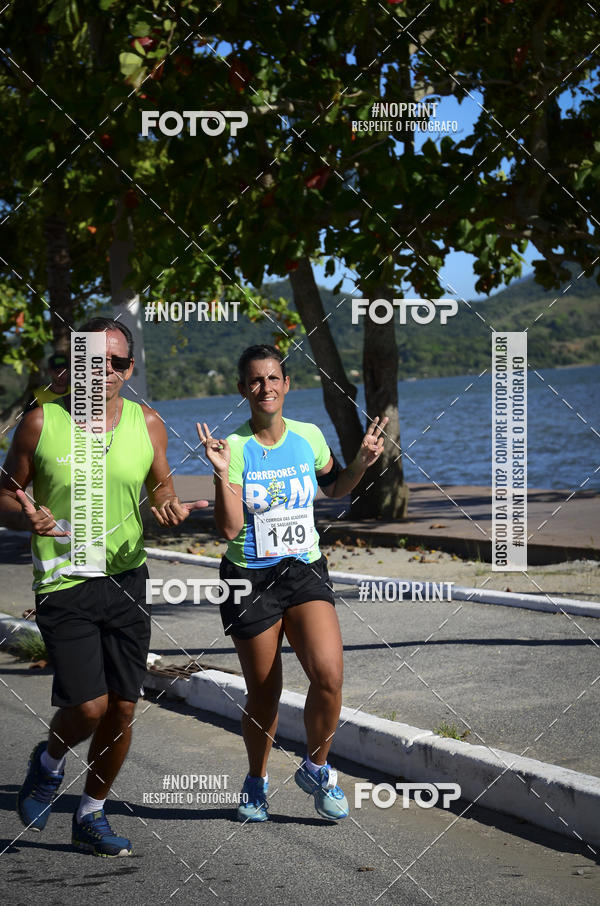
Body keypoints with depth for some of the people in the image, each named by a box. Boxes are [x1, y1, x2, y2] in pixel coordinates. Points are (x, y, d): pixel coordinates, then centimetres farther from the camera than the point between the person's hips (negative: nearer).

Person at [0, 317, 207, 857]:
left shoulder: (147, 424, 3)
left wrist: (170, 507, -6)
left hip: (127, 581, 3)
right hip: (63, 584, -3)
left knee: (122, 708, 5)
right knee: (88, 706, -13)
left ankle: (92, 815, 26)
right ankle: (50, 761, 23)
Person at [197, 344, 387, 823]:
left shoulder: (309, 437, 2)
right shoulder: (235, 447, -8)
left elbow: (335, 487, 22)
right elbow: (230, 528, -14)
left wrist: (361, 463, 4)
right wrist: (222, 474, -26)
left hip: (306, 572, 2)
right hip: (249, 579, -2)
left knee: (329, 674, -17)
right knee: (263, 693, 5)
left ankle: (316, 768, 8)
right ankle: (257, 782, 31)